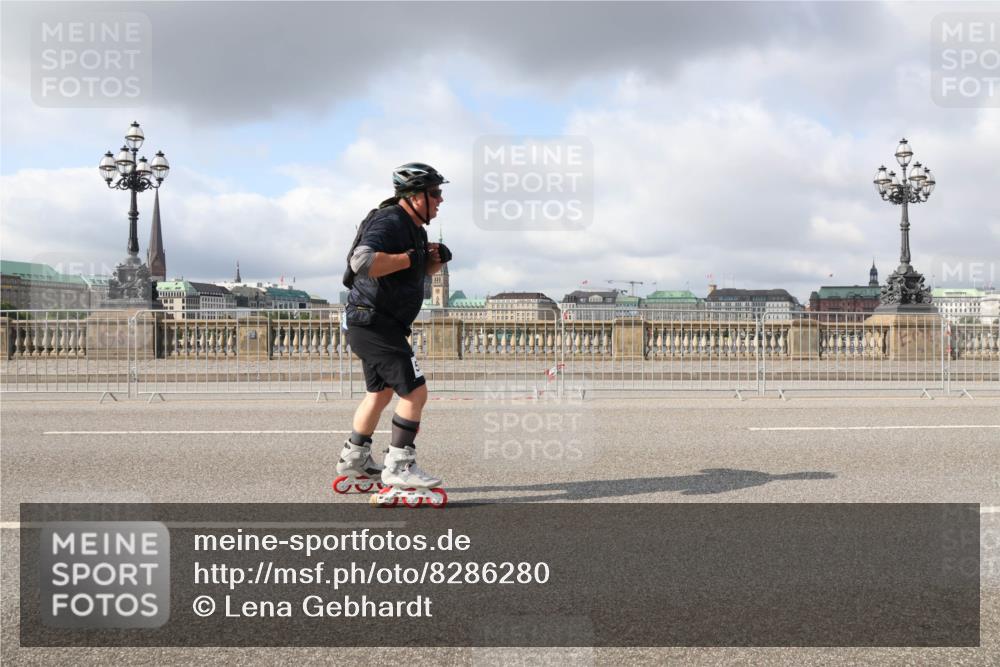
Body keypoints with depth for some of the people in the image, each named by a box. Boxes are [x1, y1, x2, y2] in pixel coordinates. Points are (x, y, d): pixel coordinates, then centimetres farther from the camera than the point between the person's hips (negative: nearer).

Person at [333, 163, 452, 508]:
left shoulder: (413, 227, 13)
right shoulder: (389, 222, -19)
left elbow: (422, 271, 26)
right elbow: (362, 261, -36)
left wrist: (435, 259, 4)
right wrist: (407, 258, -26)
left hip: (374, 324, 11)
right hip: (374, 323, -11)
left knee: (380, 392, 23)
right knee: (415, 391, -11)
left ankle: (354, 461, 38)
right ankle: (398, 470, -5)